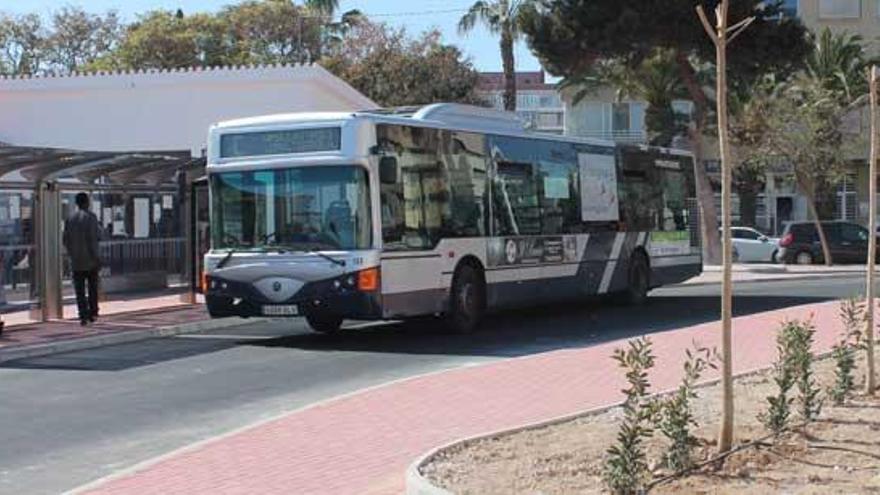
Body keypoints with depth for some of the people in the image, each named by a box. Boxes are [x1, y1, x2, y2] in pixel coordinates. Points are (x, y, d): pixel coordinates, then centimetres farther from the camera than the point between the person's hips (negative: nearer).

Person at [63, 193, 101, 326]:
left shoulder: (70, 219, 5)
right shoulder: (91, 217, -8)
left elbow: (66, 240, 6)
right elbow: (92, 238, -15)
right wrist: (96, 256, -10)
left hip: (76, 261, 3)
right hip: (90, 260, -3)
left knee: (80, 290, 2)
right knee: (92, 288, 12)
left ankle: (83, 316, -4)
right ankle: (92, 313, 12)